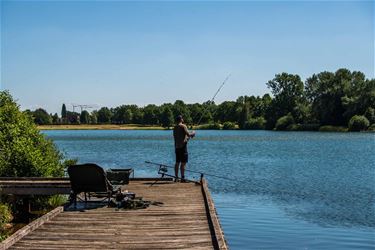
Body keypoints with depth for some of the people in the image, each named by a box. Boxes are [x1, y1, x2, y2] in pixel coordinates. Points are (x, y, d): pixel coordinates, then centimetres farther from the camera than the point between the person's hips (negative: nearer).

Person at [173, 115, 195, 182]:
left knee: (177, 162, 10)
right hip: (182, 146, -8)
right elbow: (188, 134, -16)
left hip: (177, 146, 8)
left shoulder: (175, 127, 16)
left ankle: (176, 177, 12)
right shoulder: (183, 126, -7)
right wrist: (193, 133, 4)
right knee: (183, 163, -7)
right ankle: (182, 178, -9)